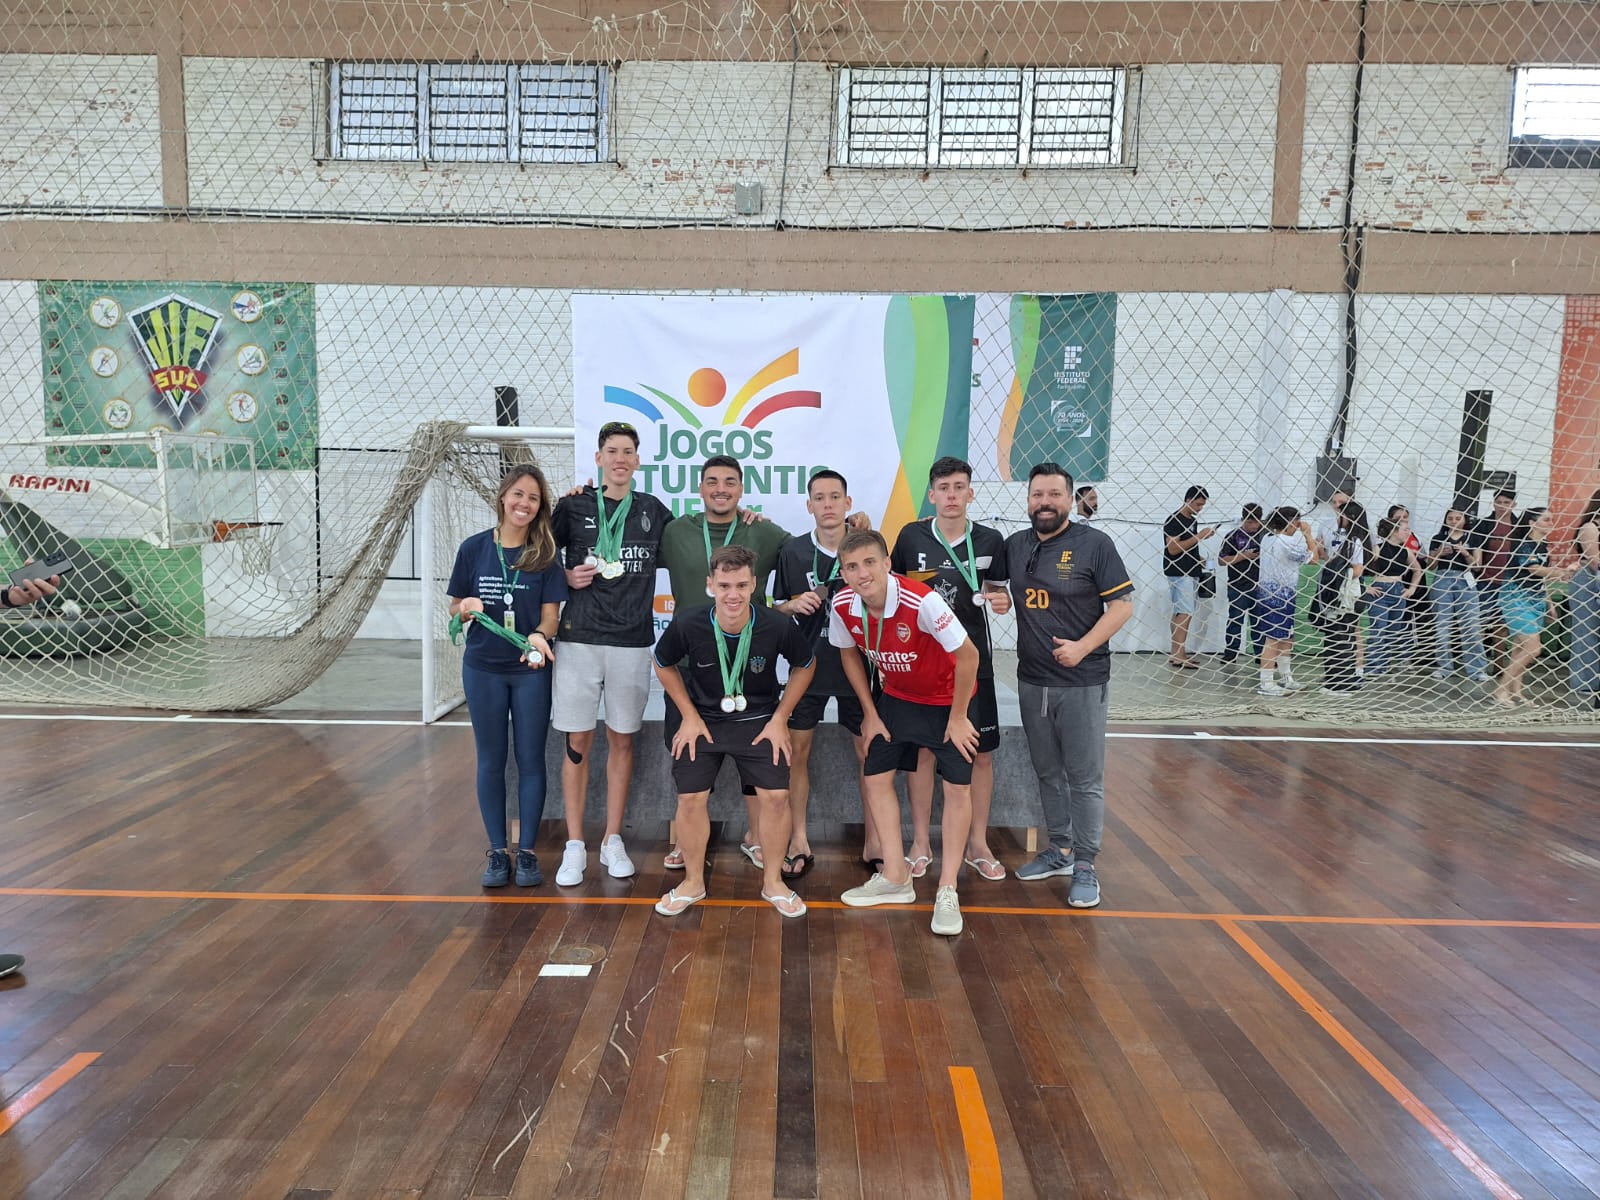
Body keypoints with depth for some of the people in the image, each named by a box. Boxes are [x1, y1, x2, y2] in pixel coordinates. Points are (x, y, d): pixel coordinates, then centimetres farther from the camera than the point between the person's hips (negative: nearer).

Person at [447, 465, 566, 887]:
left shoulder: (545, 553, -5)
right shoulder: (474, 548, -2)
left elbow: (550, 613, -7)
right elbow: (454, 609, 5)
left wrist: (539, 636, -28)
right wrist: (467, 608, -18)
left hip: (531, 669, -1)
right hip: (483, 668, 1)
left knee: (530, 760, 6)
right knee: (491, 761, 9)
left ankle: (527, 852, 18)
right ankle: (498, 851, 21)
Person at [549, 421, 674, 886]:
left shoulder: (653, 510, 9)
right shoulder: (574, 506, 4)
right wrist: (567, 577, -7)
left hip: (633, 642, 1)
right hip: (579, 638, -1)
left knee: (621, 740, 9)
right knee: (578, 743, 3)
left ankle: (613, 841, 21)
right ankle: (575, 846, 14)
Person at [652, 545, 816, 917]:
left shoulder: (779, 627, -23)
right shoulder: (687, 625, -23)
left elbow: (804, 666, -2)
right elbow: (664, 665, -1)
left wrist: (779, 718, -6)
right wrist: (689, 716, -5)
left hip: (759, 719, 0)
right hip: (702, 719, 0)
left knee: (775, 795, -8)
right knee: (690, 798, -4)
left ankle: (773, 882, 14)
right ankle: (693, 883, 19)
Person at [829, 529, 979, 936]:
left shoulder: (921, 601, -34)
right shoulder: (842, 605, -18)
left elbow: (968, 655, -25)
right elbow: (849, 654, 2)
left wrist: (957, 717, -17)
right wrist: (870, 713, 3)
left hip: (947, 699, -5)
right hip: (896, 697, 5)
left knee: (958, 788, -5)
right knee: (875, 779, 4)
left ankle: (947, 892, 8)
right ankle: (896, 879, 18)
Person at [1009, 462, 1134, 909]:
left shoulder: (1094, 544, -8)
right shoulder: (1014, 545, 6)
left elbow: (1122, 605, -9)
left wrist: (1083, 647, -19)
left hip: (1082, 683, -5)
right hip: (1032, 682, 5)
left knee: (1084, 778, 2)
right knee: (1048, 772, 15)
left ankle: (1085, 867, 12)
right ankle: (1059, 850, 29)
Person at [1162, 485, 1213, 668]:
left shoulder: (1192, 520, 16)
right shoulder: (1174, 520, -11)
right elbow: (1173, 548, -19)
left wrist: (1199, 559, 12)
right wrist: (1199, 536, -18)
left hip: (1191, 572, 9)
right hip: (1179, 574, -9)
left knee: (1181, 613, 8)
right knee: (1184, 613, -13)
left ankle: (1179, 653, 11)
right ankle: (1177, 655, -13)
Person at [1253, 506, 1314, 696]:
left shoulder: (1268, 538, 10)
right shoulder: (1287, 543, -18)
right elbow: (1313, 556, -6)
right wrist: (1307, 534, 1)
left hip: (1266, 591, 10)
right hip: (1280, 594, -10)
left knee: (1286, 637, 19)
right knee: (1274, 639, -7)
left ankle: (1285, 678, 29)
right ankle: (1266, 684, -4)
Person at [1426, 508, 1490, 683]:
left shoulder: (1472, 539, 9)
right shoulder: (1438, 538, 9)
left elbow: (1477, 565, 4)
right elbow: (1430, 566, 10)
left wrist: (1465, 553, -12)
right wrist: (1439, 553, -9)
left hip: (1465, 582, -1)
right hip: (1442, 581, 1)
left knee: (1471, 625, -6)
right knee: (1442, 625, 1)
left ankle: (1477, 669, -4)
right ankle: (1444, 667, 9)